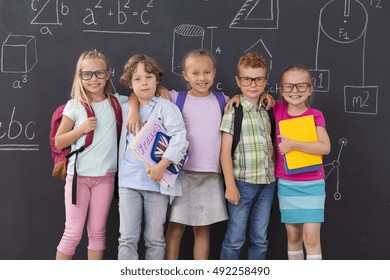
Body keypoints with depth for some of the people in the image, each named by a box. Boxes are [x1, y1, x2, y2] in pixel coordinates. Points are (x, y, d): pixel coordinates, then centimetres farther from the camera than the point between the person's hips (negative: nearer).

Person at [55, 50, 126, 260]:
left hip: (105, 177, 2)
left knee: (97, 232, 11)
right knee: (73, 233, 2)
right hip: (78, 176, -2)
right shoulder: (74, 105, -3)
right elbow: (59, 142, 0)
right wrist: (82, 129, -14)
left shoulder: (116, 103, 1)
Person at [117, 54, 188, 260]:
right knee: (127, 238, 4)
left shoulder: (166, 107, -4)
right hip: (128, 182, 4)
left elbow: (179, 138, -15)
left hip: (157, 182, -3)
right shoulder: (125, 109, 10)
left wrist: (162, 166, -22)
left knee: (155, 239, 9)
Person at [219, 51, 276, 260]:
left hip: (267, 182, 5)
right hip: (242, 181, -5)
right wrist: (230, 185, -12)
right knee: (235, 239, 1)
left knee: (260, 239, 12)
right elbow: (225, 151, -8)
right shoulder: (234, 110, -6)